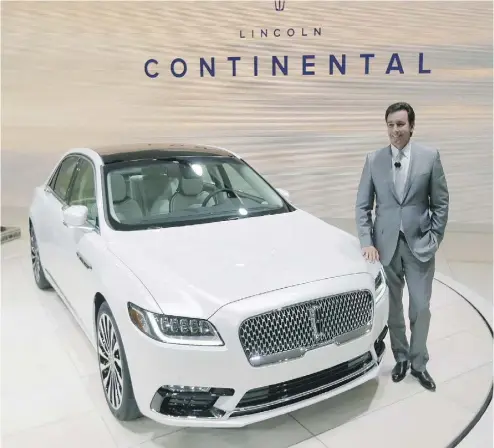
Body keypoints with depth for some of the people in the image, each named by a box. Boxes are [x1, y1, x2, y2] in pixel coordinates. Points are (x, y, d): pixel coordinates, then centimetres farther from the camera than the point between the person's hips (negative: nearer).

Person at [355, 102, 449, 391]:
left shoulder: (430, 157, -2)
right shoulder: (374, 160, 0)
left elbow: (441, 203, 2)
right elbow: (362, 206, 1)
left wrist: (434, 239, -4)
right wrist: (367, 242, -8)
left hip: (419, 245, -1)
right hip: (386, 244, 1)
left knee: (421, 308, 6)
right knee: (392, 308, 11)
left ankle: (419, 363, 25)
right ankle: (401, 358, 30)